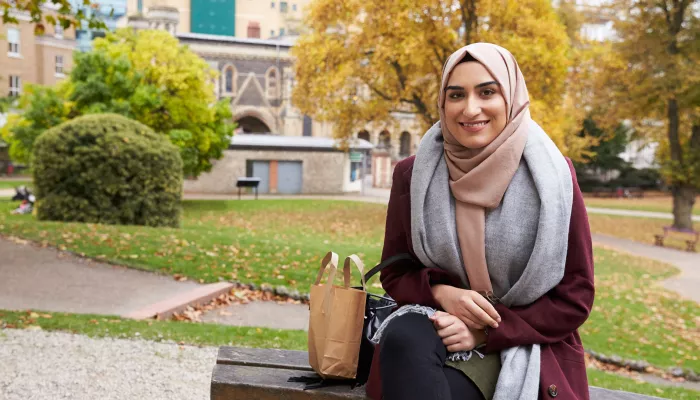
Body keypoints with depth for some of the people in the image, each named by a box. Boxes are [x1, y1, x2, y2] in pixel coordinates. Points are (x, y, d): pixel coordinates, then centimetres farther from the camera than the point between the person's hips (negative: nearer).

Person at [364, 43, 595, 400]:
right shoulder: (413, 176, -2)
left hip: (527, 349, -2)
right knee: (402, 338, -33)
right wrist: (441, 293, -16)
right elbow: (395, 273, 7)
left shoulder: (553, 177, -7)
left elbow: (575, 295, -4)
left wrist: (488, 331, -16)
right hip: (441, 326, 3)